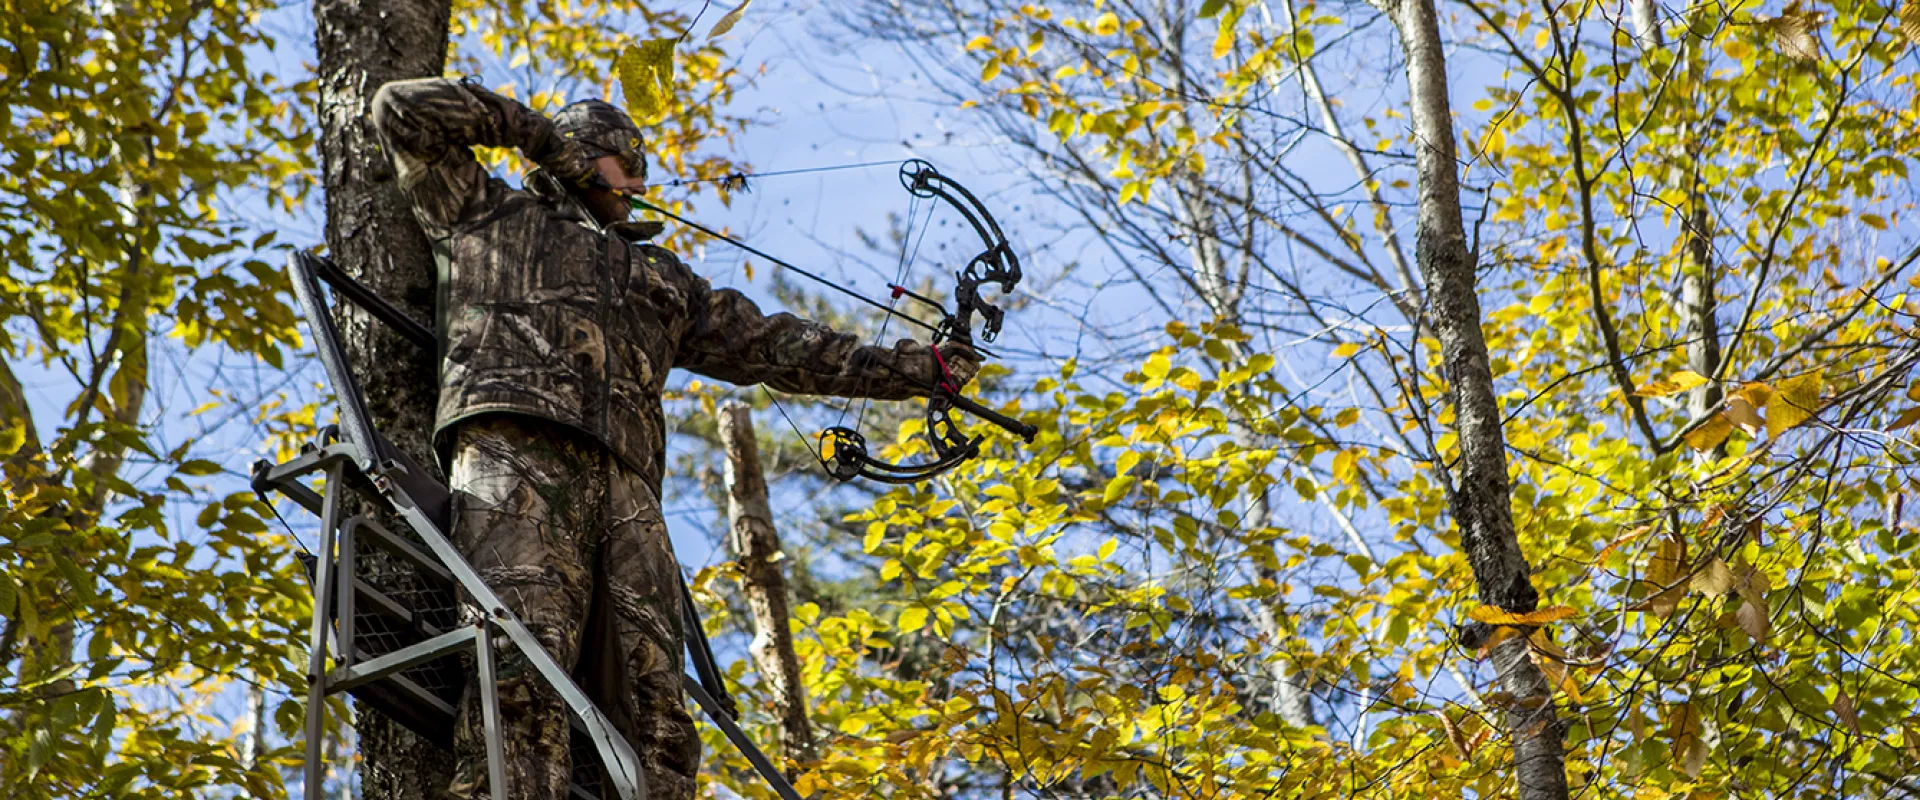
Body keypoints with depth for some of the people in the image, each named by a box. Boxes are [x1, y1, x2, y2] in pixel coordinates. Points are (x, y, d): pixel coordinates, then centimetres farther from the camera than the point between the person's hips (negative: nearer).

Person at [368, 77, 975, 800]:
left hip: (624, 489, 5)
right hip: (514, 450, -5)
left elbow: (774, 346, 34)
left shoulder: (661, 279, 39)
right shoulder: (491, 214, 28)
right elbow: (402, 109, 23)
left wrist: (916, 368, 29)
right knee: (523, 671, -26)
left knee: (652, 707, -13)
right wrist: (533, 130, 24)